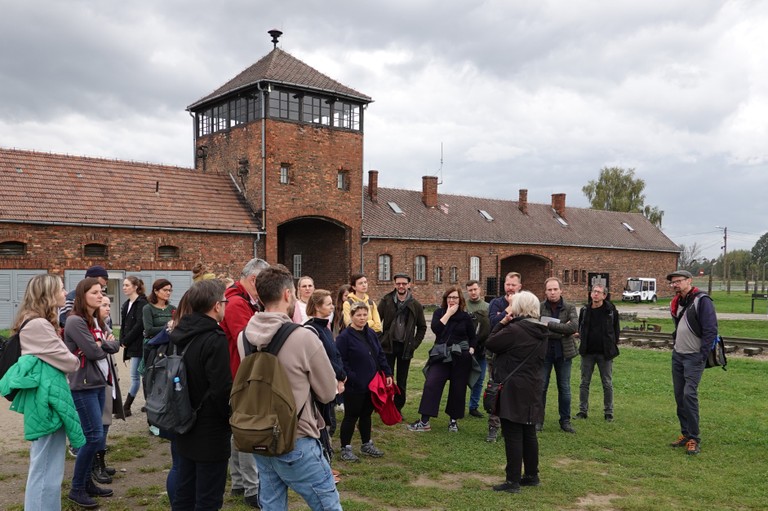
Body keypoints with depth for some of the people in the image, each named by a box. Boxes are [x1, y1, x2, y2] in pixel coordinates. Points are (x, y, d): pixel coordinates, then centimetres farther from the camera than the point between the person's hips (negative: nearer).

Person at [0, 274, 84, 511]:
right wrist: (75, 361, 6)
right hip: (47, 398, -10)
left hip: (48, 396, 10)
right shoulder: (38, 325, -18)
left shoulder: (39, 323, 13)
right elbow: (68, 362, -14)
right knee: (45, 471, -2)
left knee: (50, 469, 18)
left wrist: (68, 360, 1)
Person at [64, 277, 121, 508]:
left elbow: (114, 345, 7)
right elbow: (94, 352, -19)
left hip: (98, 383, 8)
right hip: (83, 386, -8)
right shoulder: (75, 321, -14)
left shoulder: (97, 321, 12)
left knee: (93, 436, 12)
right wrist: (106, 345, 0)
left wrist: (104, 345, -13)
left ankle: (87, 482, 23)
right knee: (94, 436, -8)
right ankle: (76, 488, 5)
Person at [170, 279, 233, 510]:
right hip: (211, 432, -8)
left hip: (186, 428, 8)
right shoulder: (215, 340, -21)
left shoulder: (182, 334, 5)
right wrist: (232, 420, -8)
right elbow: (222, 390, -22)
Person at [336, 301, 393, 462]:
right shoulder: (344, 337, -14)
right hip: (354, 387, -7)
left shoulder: (371, 334, 8)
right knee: (351, 416, 4)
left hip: (371, 384, 7)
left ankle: (366, 445, 32)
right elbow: (341, 362, -17)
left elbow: (380, 355, 13)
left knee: (366, 414, 18)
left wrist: (387, 373, 6)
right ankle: (345, 448, 16)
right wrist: (352, 379, -20)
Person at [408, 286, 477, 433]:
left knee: (458, 389, 5)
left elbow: (473, 337, 11)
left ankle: (453, 420, 22)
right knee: (430, 385, -9)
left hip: (460, 357, 0)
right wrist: (448, 313, -14)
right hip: (441, 356, 0)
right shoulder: (439, 313, 4)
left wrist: (471, 349, -5)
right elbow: (435, 328, -15)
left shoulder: (465, 317, 3)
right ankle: (424, 422, -6)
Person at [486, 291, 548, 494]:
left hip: (513, 390, -8)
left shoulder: (514, 330, -19)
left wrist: (502, 323, -3)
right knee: (529, 433, 16)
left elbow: (490, 344, -12)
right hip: (532, 389, 8)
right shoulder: (541, 332, 7)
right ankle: (531, 475, 26)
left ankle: (513, 481, 2)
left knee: (513, 435, -2)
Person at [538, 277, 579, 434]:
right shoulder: (539, 308, -4)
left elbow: (574, 327, -16)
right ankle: (539, 420, 16)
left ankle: (565, 421, 21)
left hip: (564, 352, 1)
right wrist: (561, 330, -20)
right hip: (544, 351, -1)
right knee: (541, 387, 5)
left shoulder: (570, 308, 0)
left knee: (565, 388, 10)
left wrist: (550, 325, -19)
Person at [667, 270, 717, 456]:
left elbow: (711, 330, -17)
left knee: (689, 394, -13)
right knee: (679, 395, 8)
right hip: (677, 355, 8)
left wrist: (701, 356, -17)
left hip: (694, 357, -8)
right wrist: (675, 340, 13)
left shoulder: (702, 300, -14)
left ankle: (694, 439, -4)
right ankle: (685, 434, 18)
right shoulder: (677, 303, 11)